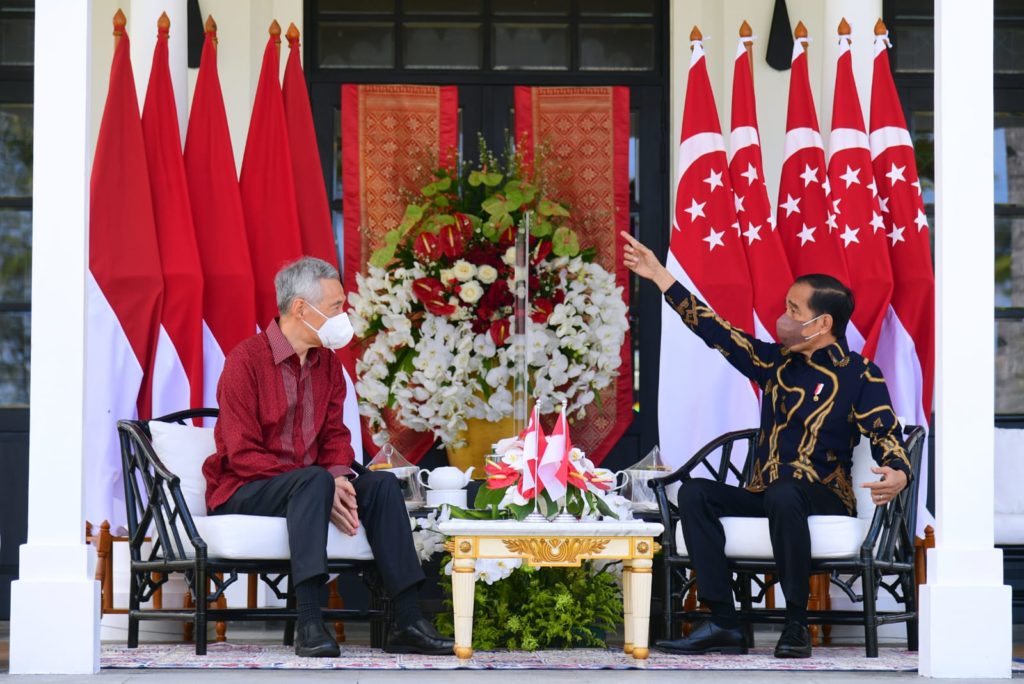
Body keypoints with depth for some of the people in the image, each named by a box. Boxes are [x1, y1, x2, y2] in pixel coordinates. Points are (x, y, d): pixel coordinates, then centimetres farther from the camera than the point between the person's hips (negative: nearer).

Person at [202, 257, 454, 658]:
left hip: (306, 485, 7)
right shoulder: (246, 361, -13)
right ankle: (308, 623, -44)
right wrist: (324, 484, -25)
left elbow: (335, 436, 12)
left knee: (381, 483, -16)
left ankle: (408, 622, -21)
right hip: (242, 493, -7)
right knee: (313, 480, -35)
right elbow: (243, 455, -18)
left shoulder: (328, 364, 11)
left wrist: (339, 477, -14)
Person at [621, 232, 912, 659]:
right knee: (695, 493, -18)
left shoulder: (859, 375, -3)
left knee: (783, 494, -39)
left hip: (825, 499, -6)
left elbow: (886, 438, -12)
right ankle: (724, 625, -26)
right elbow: (716, 331, 17)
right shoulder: (776, 363, 14)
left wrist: (898, 475, -36)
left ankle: (796, 625, -29)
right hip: (764, 495, 6)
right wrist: (658, 275, 17)